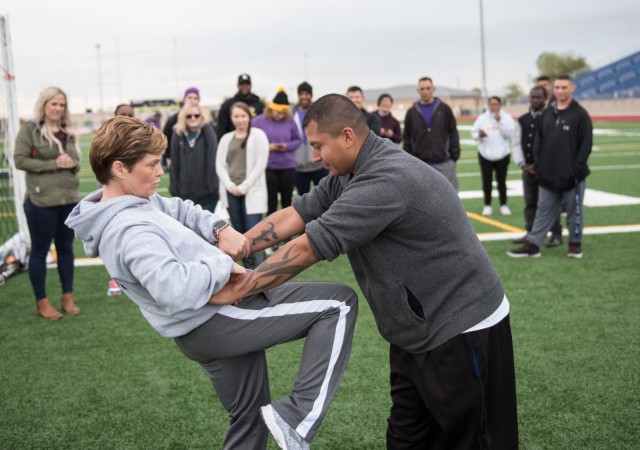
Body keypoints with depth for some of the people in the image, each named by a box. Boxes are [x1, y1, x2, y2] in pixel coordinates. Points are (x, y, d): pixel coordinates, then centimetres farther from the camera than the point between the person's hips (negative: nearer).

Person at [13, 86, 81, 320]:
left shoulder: (68, 132, 10)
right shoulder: (30, 129, -6)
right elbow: (19, 160, -11)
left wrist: (72, 164, -6)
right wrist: (52, 164, -17)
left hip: (69, 199, 6)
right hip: (41, 201, -6)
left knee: (66, 248, 13)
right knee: (39, 250, 5)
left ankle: (68, 297, 24)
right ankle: (42, 302, 14)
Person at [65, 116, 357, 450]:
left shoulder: (134, 201, 5)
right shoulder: (131, 229, -27)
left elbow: (181, 211, 16)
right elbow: (178, 289, -40)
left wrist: (221, 230, -3)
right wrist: (222, 263, -23)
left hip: (204, 329, 11)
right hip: (215, 320, -11)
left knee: (248, 416, 25)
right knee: (339, 303, -11)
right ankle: (296, 417, -12)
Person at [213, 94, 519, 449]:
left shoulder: (386, 180, -28)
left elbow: (306, 249, -26)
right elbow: (293, 216, 4)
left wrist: (234, 291, -18)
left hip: (464, 332, -9)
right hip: (417, 332, 9)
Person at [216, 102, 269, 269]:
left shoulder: (258, 135, 2)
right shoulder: (226, 138, 14)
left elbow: (261, 164, -6)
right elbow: (220, 165, 10)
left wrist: (244, 186, -10)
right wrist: (230, 185, -6)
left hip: (252, 191, -4)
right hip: (231, 191, 4)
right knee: (239, 232, 7)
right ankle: (248, 269, 15)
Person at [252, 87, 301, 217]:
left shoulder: (290, 121, 0)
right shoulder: (258, 121, -4)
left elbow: (297, 141, 7)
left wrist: (287, 146, -12)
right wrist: (267, 147, -16)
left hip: (288, 167, 2)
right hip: (268, 167, -2)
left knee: (287, 201, 10)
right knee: (271, 202, 4)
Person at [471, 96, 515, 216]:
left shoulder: (506, 118, -1)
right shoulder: (482, 118, 2)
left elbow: (509, 134, -13)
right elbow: (473, 132, 0)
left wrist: (499, 121, -19)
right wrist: (479, 135, -22)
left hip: (502, 155, -1)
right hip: (485, 155, 1)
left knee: (501, 181, 7)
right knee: (487, 181, 4)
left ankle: (503, 205, 18)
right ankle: (487, 205, 14)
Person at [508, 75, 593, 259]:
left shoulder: (580, 114, -6)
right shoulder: (547, 113, 10)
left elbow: (586, 144, -9)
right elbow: (539, 140, 12)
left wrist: (577, 168, -14)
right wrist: (538, 164, 3)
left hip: (572, 175, -4)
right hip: (548, 175, 5)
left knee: (575, 210, 7)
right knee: (544, 210, 9)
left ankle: (575, 243, 21)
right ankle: (532, 245, 10)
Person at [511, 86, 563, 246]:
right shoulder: (522, 120, 10)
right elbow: (517, 144, 7)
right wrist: (523, 165, -4)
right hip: (528, 169, 5)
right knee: (530, 203, 11)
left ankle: (556, 234, 5)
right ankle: (531, 233, 20)